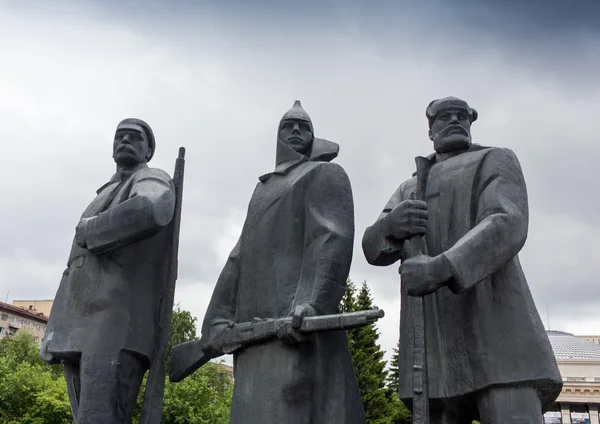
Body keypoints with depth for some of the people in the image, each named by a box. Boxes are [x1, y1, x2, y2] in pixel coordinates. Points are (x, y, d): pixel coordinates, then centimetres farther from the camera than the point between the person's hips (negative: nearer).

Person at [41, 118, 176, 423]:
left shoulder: (153, 181, 6)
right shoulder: (103, 199, 32)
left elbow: (148, 213, -22)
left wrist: (89, 230, -6)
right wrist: (56, 331, 16)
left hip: (120, 323, -8)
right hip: (80, 332, 8)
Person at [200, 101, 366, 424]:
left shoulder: (324, 174, 10)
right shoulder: (263, 189, 31)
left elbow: (333, 239, -9)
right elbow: (238, 260, 21)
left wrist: (310, 303, -26)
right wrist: (217, 318, 6)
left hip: (296, 322, -7)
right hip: (254, 327, 7)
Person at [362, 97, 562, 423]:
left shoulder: (497, 161, 11)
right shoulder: (409, 192, 29)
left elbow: (507, 229, -10)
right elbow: (376, 248, 10)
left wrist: (441, 269, -29)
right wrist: (392, 224, -17)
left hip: (492, 326, -4)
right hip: (433, 338, 5)